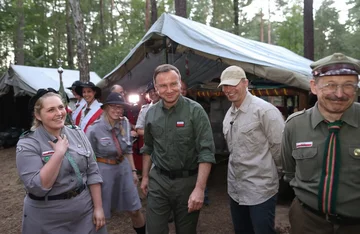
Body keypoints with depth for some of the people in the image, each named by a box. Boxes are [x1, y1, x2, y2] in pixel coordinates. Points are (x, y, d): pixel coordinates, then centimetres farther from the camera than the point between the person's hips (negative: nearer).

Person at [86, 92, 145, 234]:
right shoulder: (94, 129, -15)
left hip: (124, 168, 4)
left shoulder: (125, 124, -1)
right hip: (103, 170, -4)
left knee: (135, 210, 12)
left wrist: (133, 170, 10)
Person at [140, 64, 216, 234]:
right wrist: (145, 176, 15)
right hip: (158, 180, 3)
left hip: (187, 181, -3)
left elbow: (206, 151, -17)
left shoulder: (195, 111, -13)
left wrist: (199, 188, -23)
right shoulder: (151, 113, 1)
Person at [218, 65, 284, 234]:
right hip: (235, 188, 8)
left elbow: (280, 148, -15)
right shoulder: (229, 114, 9)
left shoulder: (264, 110, -18)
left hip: (260, 189, -8)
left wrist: (272, 172, -3)